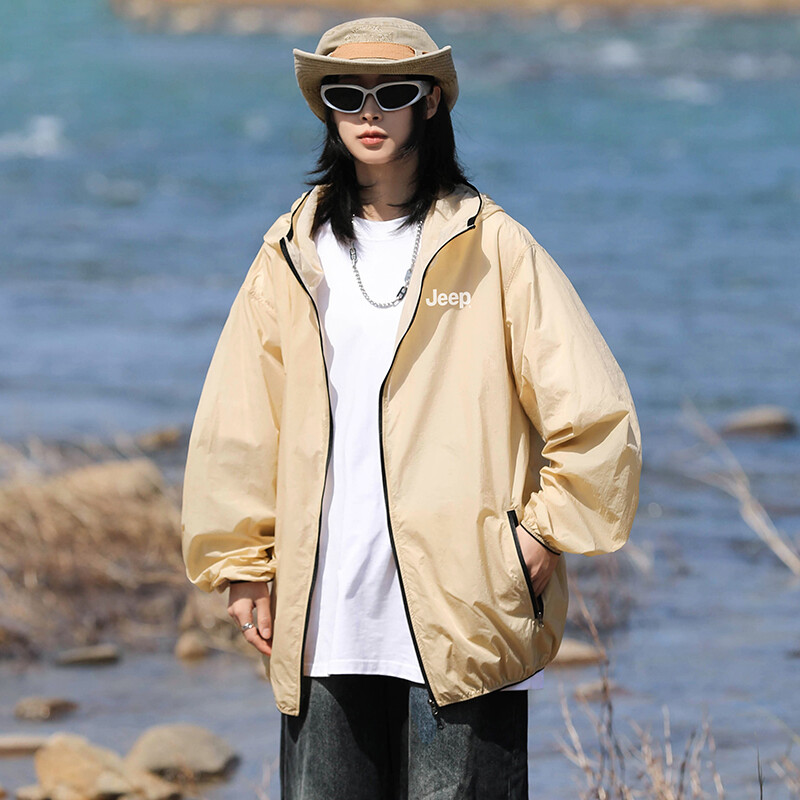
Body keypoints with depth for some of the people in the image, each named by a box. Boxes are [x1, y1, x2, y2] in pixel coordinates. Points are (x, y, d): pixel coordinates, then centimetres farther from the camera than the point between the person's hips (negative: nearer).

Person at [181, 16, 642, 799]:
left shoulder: (493, 249, 2)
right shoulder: (292, 258, 12)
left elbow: (594, 414, 2)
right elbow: (236, 427, 14)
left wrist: (545, 532, -2)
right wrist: (245, 564, 10)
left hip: (463, 612, -3)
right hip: (323, 616, 3)